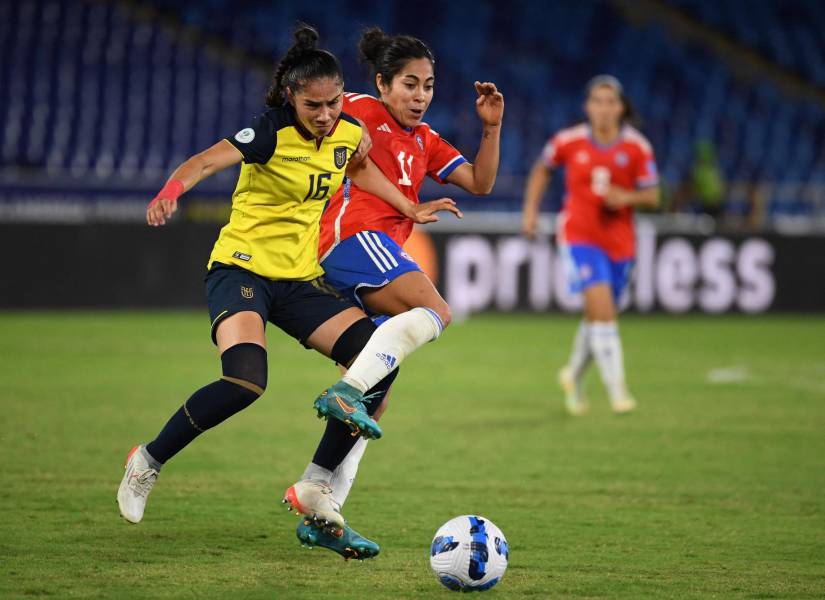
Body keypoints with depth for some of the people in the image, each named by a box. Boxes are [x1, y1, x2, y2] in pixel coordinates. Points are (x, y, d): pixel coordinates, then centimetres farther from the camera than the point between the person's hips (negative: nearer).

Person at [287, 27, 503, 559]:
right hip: (354, 237, -8)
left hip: (385, 252, 8)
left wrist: (492, 127, 9)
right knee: (435, 312, -30)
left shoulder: (424, 141, 25)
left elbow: (479, 183, 20)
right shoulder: (362, 111, 5)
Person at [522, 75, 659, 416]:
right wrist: (530, 211, 8)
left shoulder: (637, 148, -5)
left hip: (619, 241, 3)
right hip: (579, 236, -3)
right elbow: (542, 169, 14)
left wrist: (627, 197, -20)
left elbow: (652, 196, 0)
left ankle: (574, 375, 40)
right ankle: (617, 391, -19)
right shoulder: (567, 142, -5)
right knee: (602, 308, -20)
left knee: (598, 318, 12)